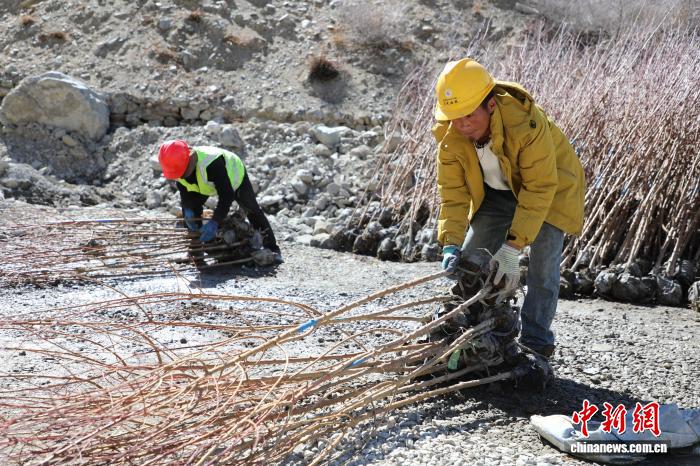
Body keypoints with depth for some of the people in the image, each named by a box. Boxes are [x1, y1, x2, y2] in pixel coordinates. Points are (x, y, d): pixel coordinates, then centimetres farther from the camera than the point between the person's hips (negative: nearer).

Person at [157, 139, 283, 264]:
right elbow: (184, 190, -11)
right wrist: (188, 210, -29)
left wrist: (214, 223, -50)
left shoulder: (212, 163, -50)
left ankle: (273, 250, 6)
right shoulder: (178, 167, -28)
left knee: (253, 211, -4)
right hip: (206, 183, 6)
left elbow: (227, 195, -47)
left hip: (235, 176, -6)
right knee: (190, 210, -5)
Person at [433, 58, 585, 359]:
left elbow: (539, 190, -35)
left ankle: (535, 343, 0)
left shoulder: (527, 123, -39)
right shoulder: (449, 135, -24)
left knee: (543, 265, -14)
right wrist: (451, 244, -33)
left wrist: (513, 248, -39)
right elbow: (453, 193, -19)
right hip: (496, 193, 5)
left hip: (549, 188, -4)